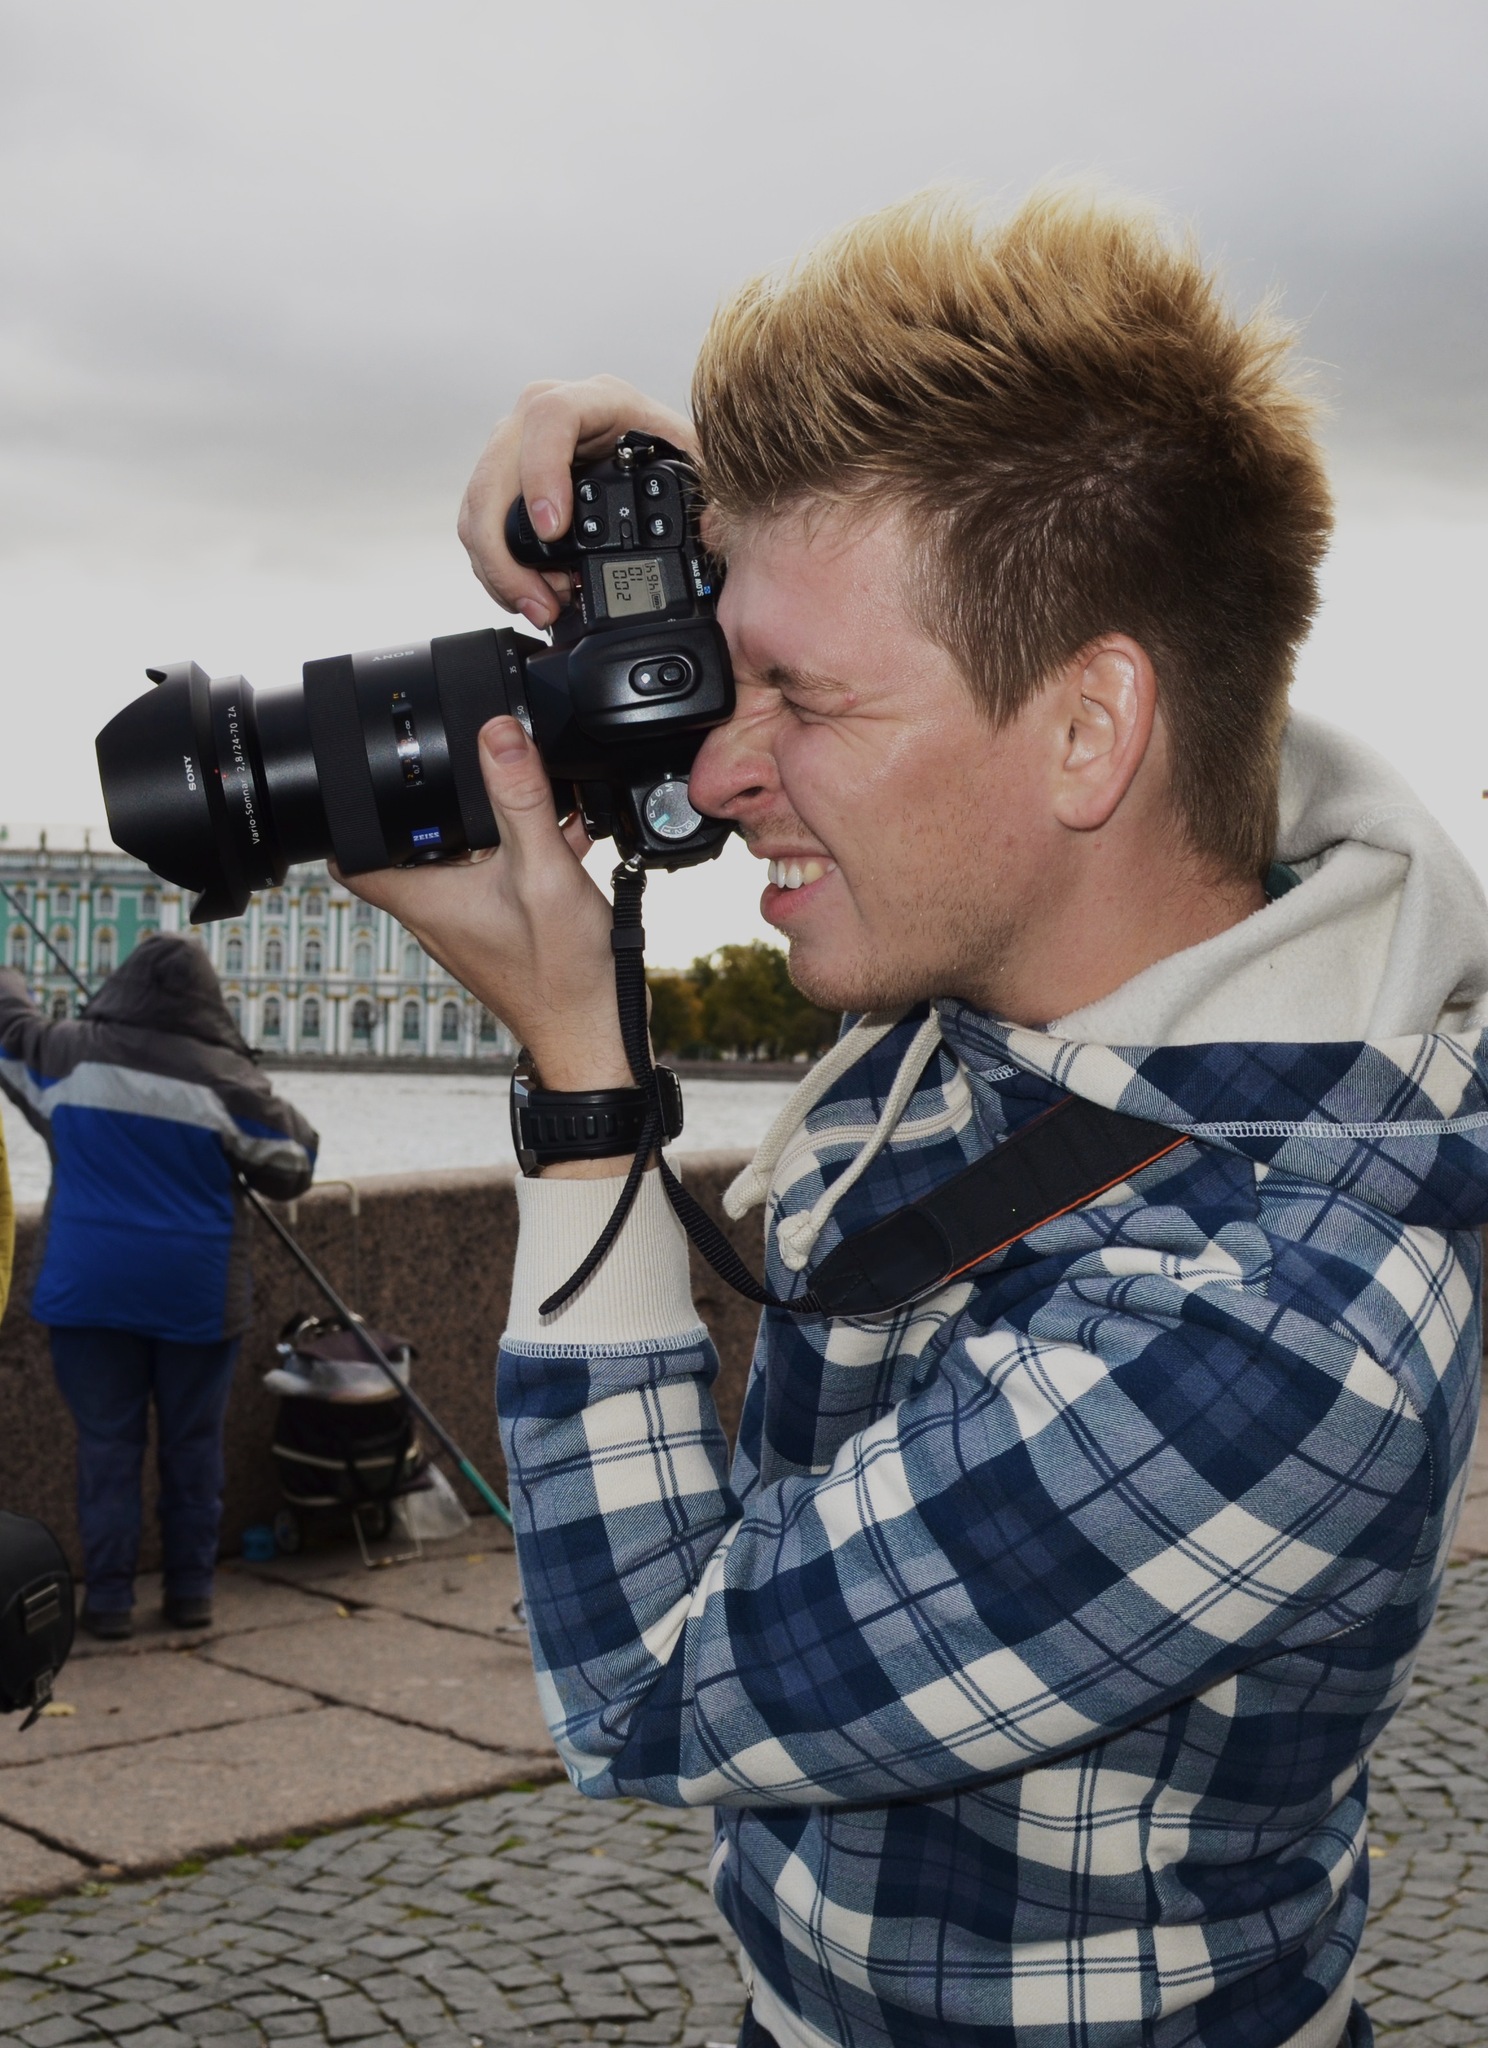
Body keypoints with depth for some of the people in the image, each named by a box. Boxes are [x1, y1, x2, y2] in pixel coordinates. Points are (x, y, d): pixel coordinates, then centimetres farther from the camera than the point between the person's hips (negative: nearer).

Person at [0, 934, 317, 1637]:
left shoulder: (68, 1052, -3)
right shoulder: (225, 1077, -9)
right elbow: (292, 1164, 0)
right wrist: (267, 1104, 18)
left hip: (90, 1288, 1)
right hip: (195, 1291, -1)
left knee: (107, 1443, 8)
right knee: (193, 1444, 11)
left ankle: (108, 1596, 9)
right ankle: (191, 1589, 17)